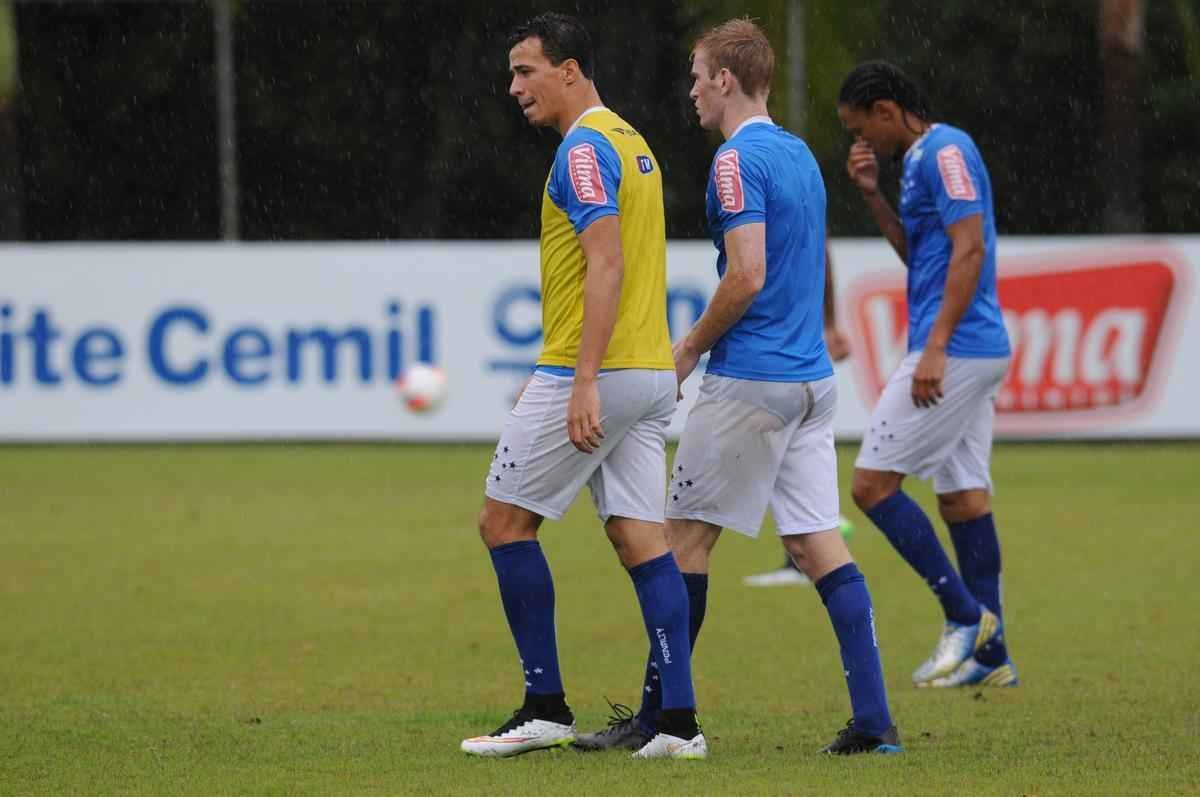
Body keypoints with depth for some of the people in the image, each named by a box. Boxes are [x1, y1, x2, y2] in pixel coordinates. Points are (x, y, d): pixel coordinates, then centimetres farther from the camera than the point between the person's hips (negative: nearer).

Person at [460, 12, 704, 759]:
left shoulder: (585, 147, -12)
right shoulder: (631, 141, 17)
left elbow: (607, 264, -21)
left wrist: (584, 380, -25)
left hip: (594, 374, -9)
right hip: (651, 373, 9)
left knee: (505, 521, 1)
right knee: (641, 538, 4)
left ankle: (545, 706, 2)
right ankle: (679, 721, -3)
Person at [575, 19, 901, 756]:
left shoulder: (739, 161, -12)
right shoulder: (799, 154, 16)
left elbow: (747, 277, -20)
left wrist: (690, 349, -7)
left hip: (750, 381, -8)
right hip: (812, 377, 8)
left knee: (687, 536, 2)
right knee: (819, 543, 4)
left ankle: (657, 715, 6)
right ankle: (874, 718, -4)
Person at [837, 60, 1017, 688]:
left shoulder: (945, 151, -12)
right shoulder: (922, 158, 18)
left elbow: (969, 249, -20)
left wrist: (935, 348, -23)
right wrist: (872, 195, 15)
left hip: (954, 351, -10)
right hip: (976, 354, 10)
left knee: (873, 483, -8)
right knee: (963, 494, 10)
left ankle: (965, 614, -6)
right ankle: (989, 654, 10)